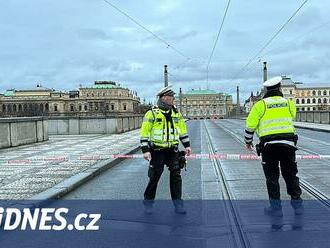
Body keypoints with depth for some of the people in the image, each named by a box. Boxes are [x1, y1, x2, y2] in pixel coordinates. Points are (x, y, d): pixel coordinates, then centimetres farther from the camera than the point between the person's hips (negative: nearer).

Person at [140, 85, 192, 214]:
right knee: (154, 177, 2)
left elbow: (182, 129, 18)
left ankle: (178, 204, 10)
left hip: (173, 150, 4)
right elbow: (144, 133, -7)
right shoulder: (152, 113, -7)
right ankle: (148, 202, 20)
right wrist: (145, 150, -13)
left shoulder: (176, 113, 9)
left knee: (176, 176, 1)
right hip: (157, 150, -4)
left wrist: (187, 145, 11)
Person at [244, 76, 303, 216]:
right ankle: (297, 205, 19)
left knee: (272, 177, 7)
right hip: (288, 143, 2)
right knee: (291, 175, 14)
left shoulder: (260, 105, 2)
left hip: (269, 144, -2)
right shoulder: (289, 103, 9)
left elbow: (250, 125, 2)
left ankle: (276, 207, 10)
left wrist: (248, 141, 17)